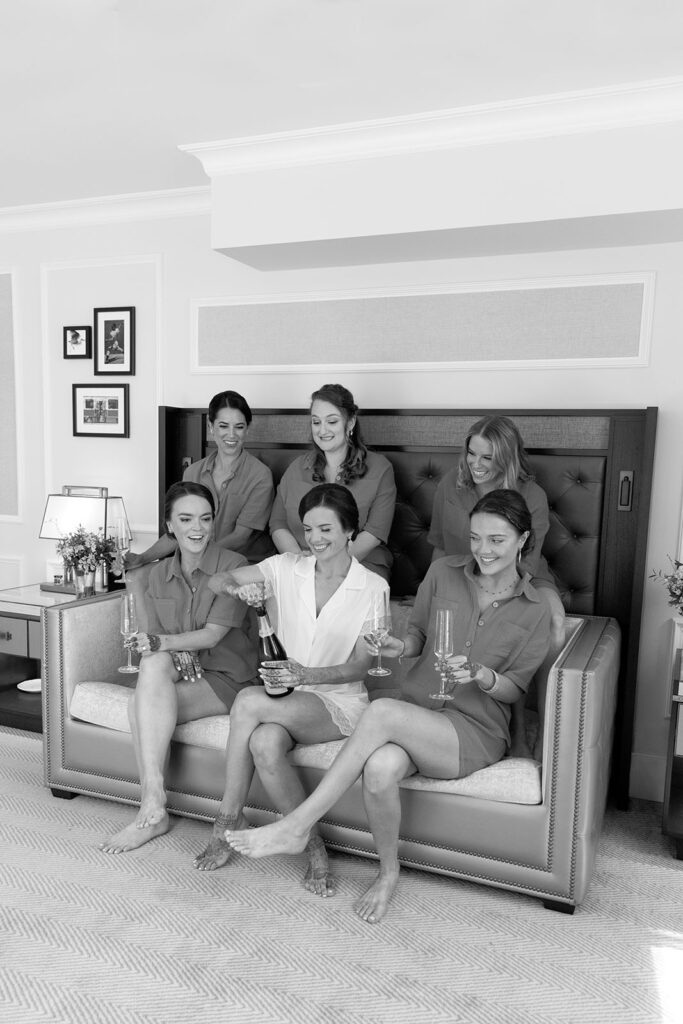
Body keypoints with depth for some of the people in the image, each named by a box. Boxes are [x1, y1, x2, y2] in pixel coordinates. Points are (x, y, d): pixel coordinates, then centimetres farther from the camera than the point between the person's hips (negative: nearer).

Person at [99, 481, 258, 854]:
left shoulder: (233, 565, -8)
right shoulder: (160, 574, 10)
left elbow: (213, 634, -15)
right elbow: (156, 638, 7)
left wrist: (161, 641, -29)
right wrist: (174, 655, -16)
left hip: (224, 676, -4)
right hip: (179, 672, 4)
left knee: (141, 705, -27)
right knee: (155, 663, -31)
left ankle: (152, 808, -16)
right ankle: (153, 808, -26)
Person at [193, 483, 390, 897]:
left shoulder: (373, 587, -3)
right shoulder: (287, 568, 4)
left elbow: (360, 665, -7)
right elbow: (217, 581, -4)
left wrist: (308, 675, -24)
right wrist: (238, 586, -28)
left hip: (338, 702, -3)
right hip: (285, 697, 3)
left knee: (249, 701, -29)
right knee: (265, 744, -32)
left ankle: (229, 819, -10)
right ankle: (313, 845, -11)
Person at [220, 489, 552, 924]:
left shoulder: (535, 612, 1)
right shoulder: (444, 572, 5)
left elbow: (514, 688, 4)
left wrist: (480, 675, -18)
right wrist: (401, 646, -9)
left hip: (476, 729, -3)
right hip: (416, 713, 3)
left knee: (382, 711, -34)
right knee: (381, 767, -34)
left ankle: (297, 826, -24)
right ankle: (389, 871, -2)